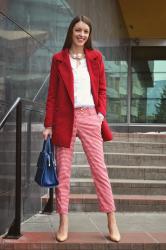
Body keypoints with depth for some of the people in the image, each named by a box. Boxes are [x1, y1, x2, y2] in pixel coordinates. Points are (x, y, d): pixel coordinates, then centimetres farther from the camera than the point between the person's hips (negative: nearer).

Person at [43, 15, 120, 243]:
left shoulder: (96, 57, 9)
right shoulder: (58, 59, 5)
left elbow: (102, 89, 11)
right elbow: (52, 94, 4)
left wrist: (101, 113, -5)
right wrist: (48, 124, -1)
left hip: (89, 117, 0)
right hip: (64, 118, 0)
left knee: (100, 169, 0)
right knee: (63, 171, 2)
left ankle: (112, 223, 5)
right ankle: (64, 223, 8)